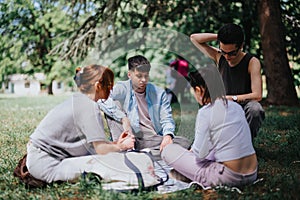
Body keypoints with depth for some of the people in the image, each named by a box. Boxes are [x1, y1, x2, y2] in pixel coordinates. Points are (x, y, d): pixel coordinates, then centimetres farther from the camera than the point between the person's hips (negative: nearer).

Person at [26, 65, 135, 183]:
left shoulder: (77, 101, 13)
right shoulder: (89, 106, -16)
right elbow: (101, 148, -18)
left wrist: (116, 143, 10)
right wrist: (121, 147, -1)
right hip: (44, 163, -10)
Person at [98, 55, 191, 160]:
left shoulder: (159, 93, 11)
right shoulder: (121, 89, 3)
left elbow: (166, 119, 7)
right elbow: (102, 100, -15)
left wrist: (168, 135, -16)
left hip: (153, 138, 2)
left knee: (185, 143, -24)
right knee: (115, 103, -16)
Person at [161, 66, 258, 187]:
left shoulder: (205, 112, -13)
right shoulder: (236, 107, 7)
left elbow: (200, 153, -16)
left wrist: (192, 150, 8)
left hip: (228, 177, -7)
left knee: (169, 151, 4)